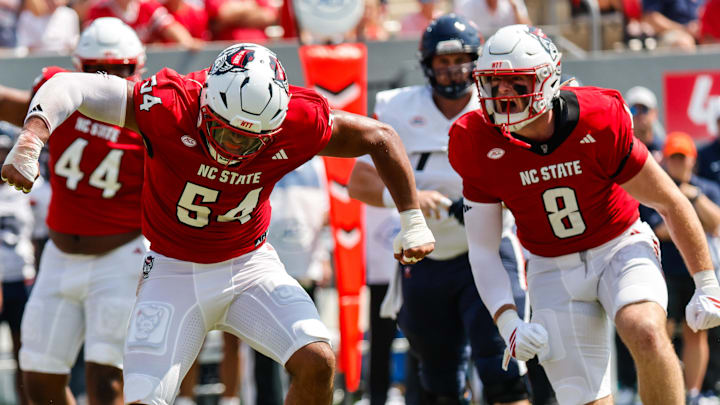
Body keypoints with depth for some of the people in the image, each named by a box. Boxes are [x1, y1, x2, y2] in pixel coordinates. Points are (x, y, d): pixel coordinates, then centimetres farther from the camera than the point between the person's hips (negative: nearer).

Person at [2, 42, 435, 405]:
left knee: (317, 362, -19)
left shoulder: (298, 124, -20)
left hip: (249, 265, 2)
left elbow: (379, 137, -3)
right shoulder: (170, 108, -28)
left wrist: (413, 220, -2)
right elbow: (72, 88, -36)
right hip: (174, 272, -2)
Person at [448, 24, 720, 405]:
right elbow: (482, 251, -5)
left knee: (646, 335, -32)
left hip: (621, 248, -2)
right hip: (553, 270, 2)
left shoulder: (599, 123, -20)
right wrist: (509, 323, -19)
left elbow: (671, 203, -8)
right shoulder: (481, 147, -14)